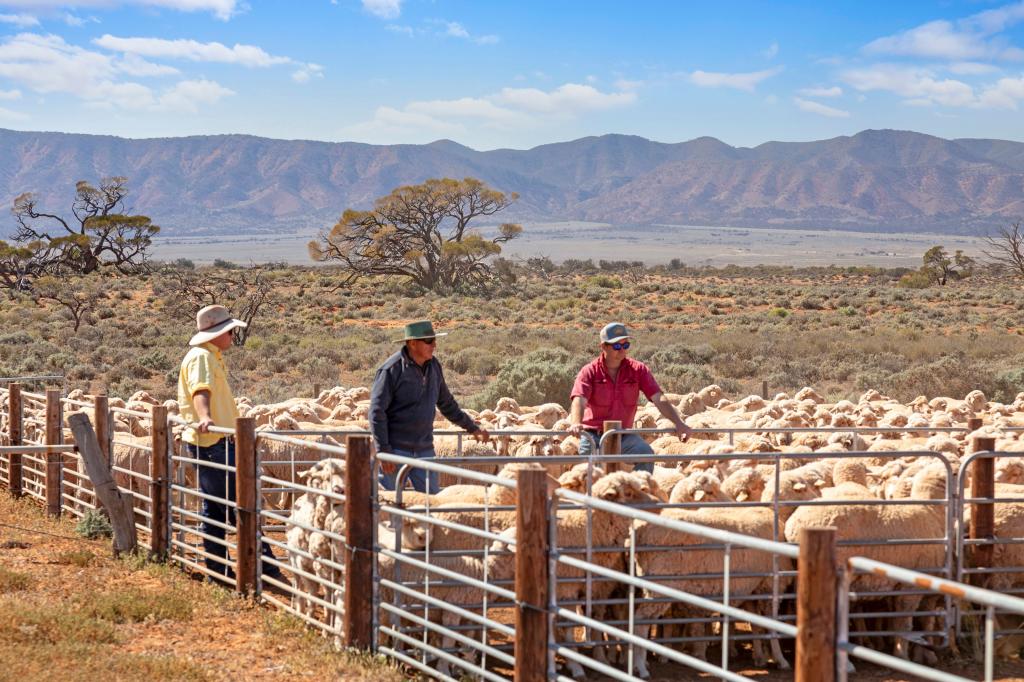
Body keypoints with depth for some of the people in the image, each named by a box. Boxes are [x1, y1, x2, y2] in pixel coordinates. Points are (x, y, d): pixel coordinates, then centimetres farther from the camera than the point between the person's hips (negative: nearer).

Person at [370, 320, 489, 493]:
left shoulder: (433, 366, 7)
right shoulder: (392, 369, -13)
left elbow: (447, 404, 21)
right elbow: (377, 411, -14)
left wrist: (472, 427, 23)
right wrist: (383, 451, -18)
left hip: (424, 450, 6)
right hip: (396, 449, -6)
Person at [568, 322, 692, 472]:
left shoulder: (638, 370, 1)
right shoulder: (589, 371, -5)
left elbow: (658, 399, -7)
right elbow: (579, 400, -21)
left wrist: (679, 423, -22)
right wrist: (576, 423, -43)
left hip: (625, 436, 1)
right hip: (593, 435, -1)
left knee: (646, 454, -25)